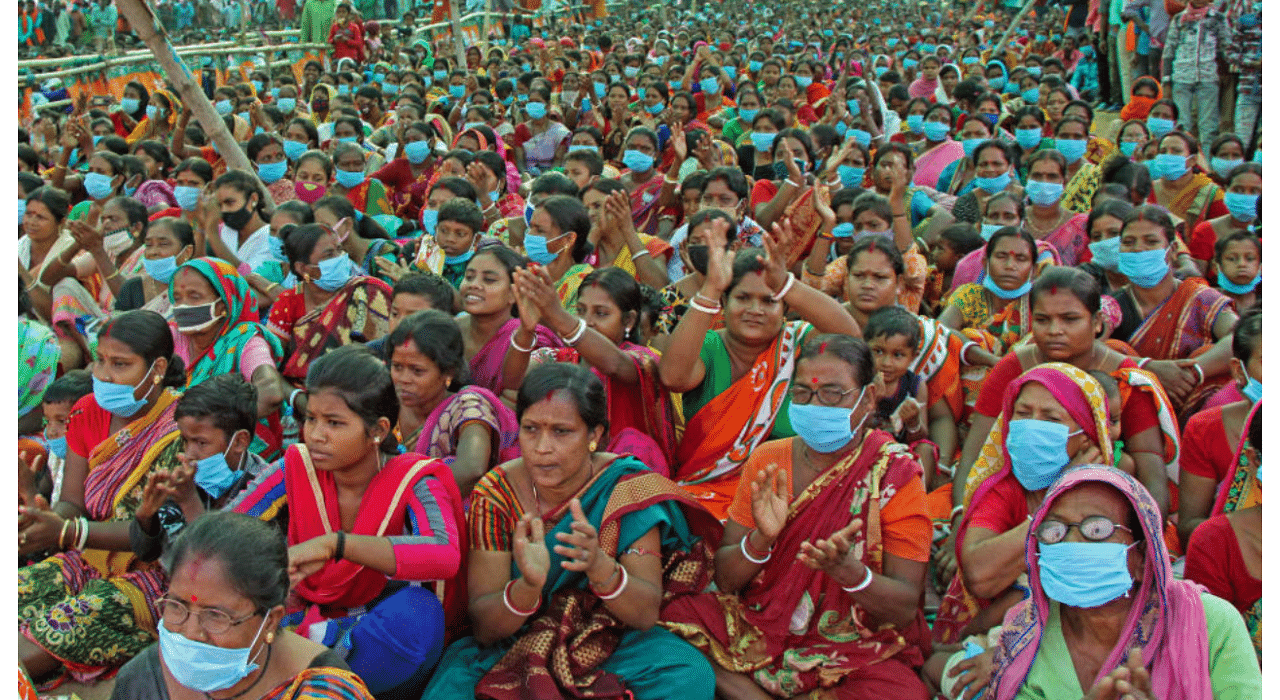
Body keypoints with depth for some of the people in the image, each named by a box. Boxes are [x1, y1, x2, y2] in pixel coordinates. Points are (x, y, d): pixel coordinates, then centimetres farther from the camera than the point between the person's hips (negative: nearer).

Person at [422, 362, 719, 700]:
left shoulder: (628, 487, -11)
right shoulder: (496, 494, -12)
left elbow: (646, 614, -15)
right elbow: (483, 627, -14)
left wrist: (600, 566, -36)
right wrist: (528, 586, -36)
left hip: (609, 644, 0)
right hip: (515, 646, 0)